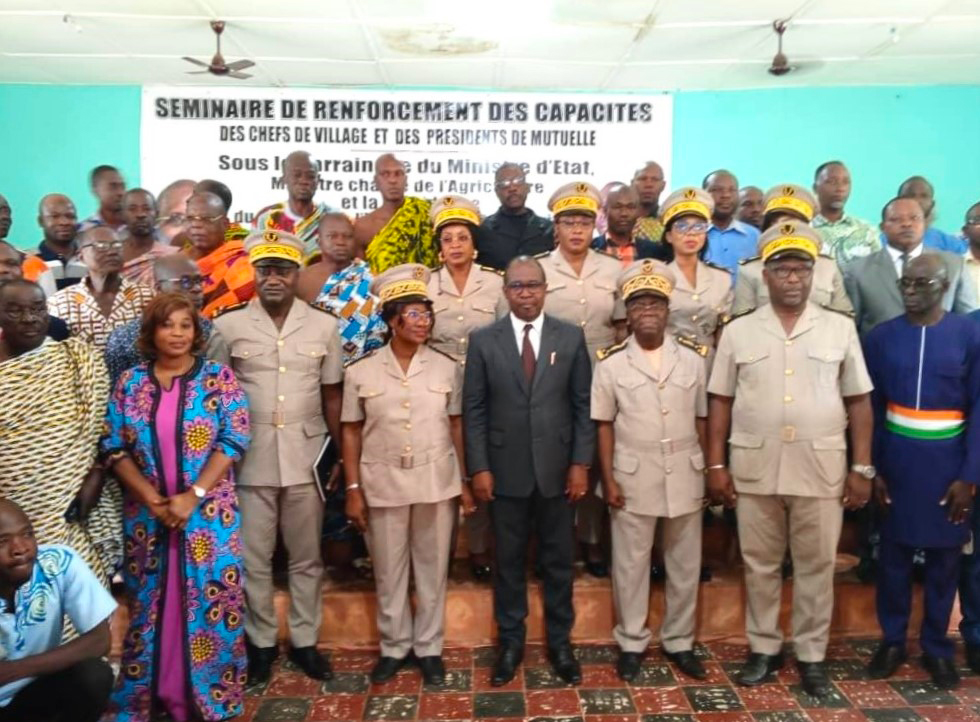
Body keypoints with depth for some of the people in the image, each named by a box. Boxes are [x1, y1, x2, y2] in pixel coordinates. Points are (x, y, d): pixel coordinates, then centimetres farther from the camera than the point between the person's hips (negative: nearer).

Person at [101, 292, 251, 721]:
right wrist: (151, 499, -10)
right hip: (146, 513, 2)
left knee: (209, 601, 3)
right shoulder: (130, 382, 4)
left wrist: (193, 496, -15)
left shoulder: (219, 378, -3)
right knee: (148, 602, 12)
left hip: (208, 511, -2)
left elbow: (233, 442, -8)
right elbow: (113, 447, 1)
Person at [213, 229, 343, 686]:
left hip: (306, 459, 1)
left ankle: (304, 641, 29)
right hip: (249, 461, -1)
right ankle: (261, 641, 29)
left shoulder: (324, 326, 1)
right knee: (253, 559, 11)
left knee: (306, 558, 13)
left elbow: (332, 395, 6)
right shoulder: (227, 326, -2)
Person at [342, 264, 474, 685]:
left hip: (437, 482, 1)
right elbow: (351, 432, 1)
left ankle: (429, 647, 28)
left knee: (432, 569, 11)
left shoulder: (447, 368, 0)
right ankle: (394, 647, 31)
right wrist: (353, 490, -3)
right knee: (389, 571, 12)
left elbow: (457, 426, 3)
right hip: (383, 484, 0)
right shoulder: (361, 372, -3)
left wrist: (466, 481, 1)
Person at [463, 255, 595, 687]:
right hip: (505, 470, 0)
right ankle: (510, 642, 27)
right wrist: (478, 468, -5)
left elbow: (584, 405, 2)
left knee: (558, 560, 12)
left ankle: (560, 642, 28)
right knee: (508, 560, 11)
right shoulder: (483, 340, 0)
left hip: (557, 469, 1)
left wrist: (581, 463, -3)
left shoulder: (571, 338, 2)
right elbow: (474, 409, 0)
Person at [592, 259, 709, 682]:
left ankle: (679, 641, 29)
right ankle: (631, 643, 25)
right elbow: (604, 425, -1)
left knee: (685, 563, 12)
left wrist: (710, 470, 5)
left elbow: (701, 419, 7)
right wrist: (608, 479, -5)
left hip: (684, 476, 2)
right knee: (630, 564, 8)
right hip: (633, 477, -2)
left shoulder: (692, 360, 2)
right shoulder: (611, 364, -3)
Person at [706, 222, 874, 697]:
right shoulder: (738, 331, 2)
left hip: (821, 469, 0)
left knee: (816, 567, 10)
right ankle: (764, 649, 28)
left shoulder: (840, 328, 3)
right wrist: (716, 465, -1)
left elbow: (858, 401, 5)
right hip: (754, 469, 0)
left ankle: (811, 655, 27)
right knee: (760, 565, 12)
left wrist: (862, 467, 0)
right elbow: (720, 401, 4)